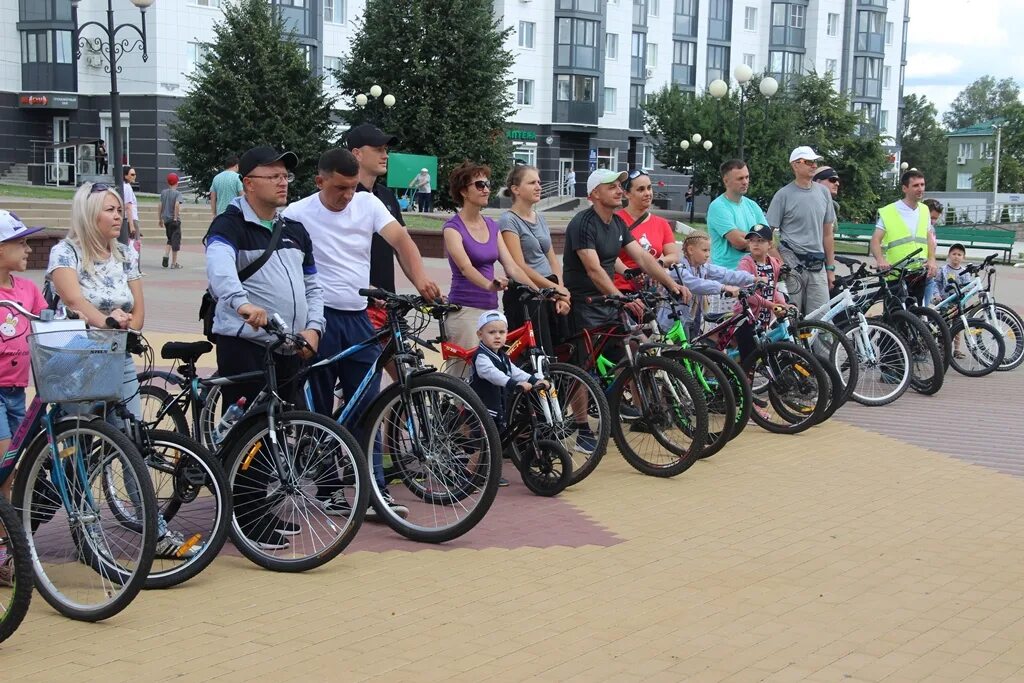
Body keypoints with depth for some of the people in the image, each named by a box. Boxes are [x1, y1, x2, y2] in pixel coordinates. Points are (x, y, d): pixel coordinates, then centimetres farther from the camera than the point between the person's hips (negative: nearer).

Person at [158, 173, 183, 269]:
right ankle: (174, 263, 4)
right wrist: (176, 217, -18)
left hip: (166, 219, 5)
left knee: (170, 239, 20)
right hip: (174, 220, -5)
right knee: (176, 240, 2)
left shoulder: (163, 192, 8)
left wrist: (160, 219, 16)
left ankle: (165, 255, 1)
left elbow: (160, 206, 9)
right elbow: (177, 205, -23)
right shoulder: (177, 193, -8)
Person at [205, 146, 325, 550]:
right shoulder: (230, 226, -6)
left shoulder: (295, 231, 18)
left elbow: (313, 286, 23)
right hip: (245, 346, -7)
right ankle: (249, 522, 2)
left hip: (291, 349, 8)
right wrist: (242, 304, -45)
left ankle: (268, 513, 24)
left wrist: (313, 327, 5)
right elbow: (219, 270, -27)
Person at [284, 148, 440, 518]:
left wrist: (420, 279, -28)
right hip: (319, 318, -3)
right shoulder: (299, 214, -5)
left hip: (358, 318, 3)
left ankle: (375, 490, 5)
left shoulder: (368, 204, 3)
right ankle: (328, 490, 15)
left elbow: (400, 239, -10)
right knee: (320, 410, 5)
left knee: (366, 407, 2)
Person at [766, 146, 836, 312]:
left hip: (817, 266, 4)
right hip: (792, 264, -4)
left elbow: (827, 233, 16)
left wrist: (830, 268, 13)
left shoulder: (823, 193, 11)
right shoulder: (783, 195, -3)